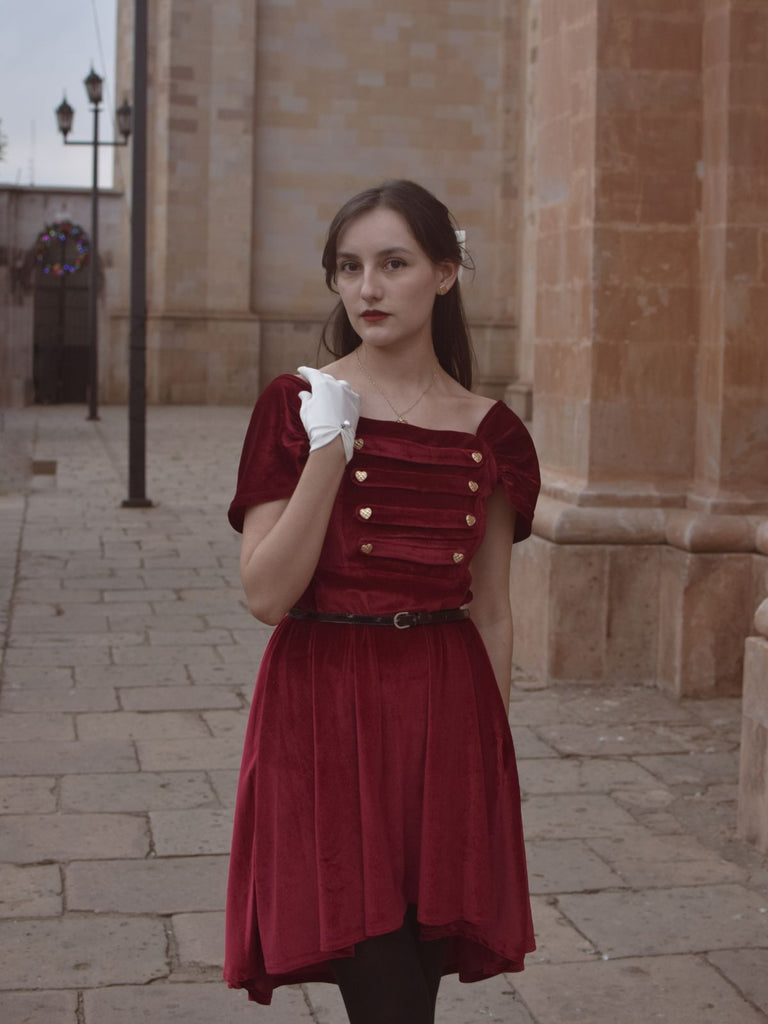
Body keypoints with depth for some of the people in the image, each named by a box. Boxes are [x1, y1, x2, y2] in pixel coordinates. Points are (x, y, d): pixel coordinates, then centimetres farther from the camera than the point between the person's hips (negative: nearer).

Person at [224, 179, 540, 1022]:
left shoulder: (487, 432, 6)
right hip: (327, 709, -2)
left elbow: (491, 616, 10)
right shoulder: (297, 407, -1)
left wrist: (489, 749, 9)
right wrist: (331, 448, -16)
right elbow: (266, 594, -10)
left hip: (445, 714, 3)